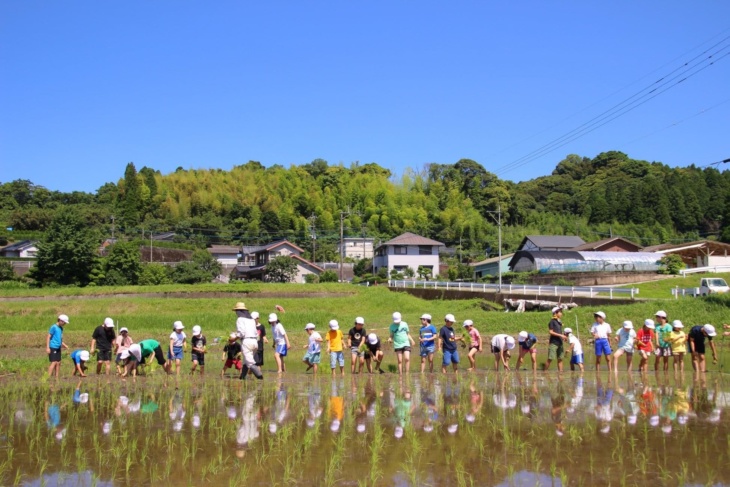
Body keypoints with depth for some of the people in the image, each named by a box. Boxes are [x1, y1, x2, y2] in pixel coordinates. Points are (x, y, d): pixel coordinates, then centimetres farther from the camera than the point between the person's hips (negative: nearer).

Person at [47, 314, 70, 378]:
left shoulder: (61, 328, 15)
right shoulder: (54, 327, -10)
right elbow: (48, 337, -12)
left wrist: (64, 345, 13)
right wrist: (47, 347, -18)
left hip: (58, 348, 8)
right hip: (53, 348, -8)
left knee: (58, 363, 7)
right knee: (54, 362, -14)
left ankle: (56, 378, 13)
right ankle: (49, 377, -13)